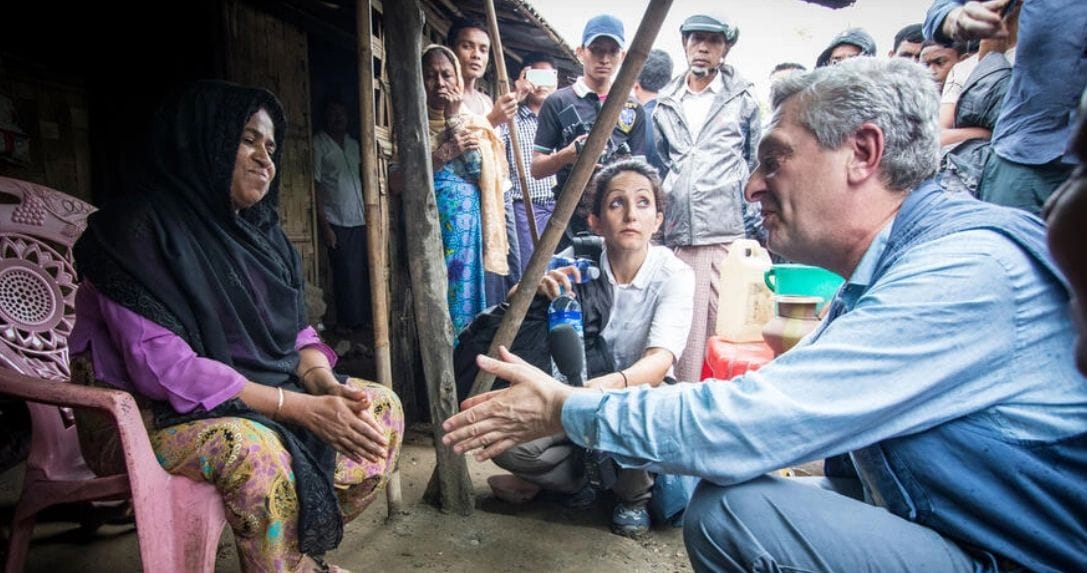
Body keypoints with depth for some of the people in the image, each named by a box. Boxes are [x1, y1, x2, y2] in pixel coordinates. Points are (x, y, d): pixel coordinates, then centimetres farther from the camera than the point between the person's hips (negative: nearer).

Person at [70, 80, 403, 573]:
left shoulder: (260, 229, 7)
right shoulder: (139, 228, -15)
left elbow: (296, 329, 6)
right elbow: (163, 366, -24)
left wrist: (324, 384, -16)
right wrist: (300, 406, -28)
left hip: (265, 391, 7)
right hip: (157, 413, -7)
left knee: (381, 408, -5)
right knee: (251, 448, -36)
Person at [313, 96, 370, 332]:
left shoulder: (353, 144, 15)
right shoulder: (318, 143, -3)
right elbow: (315, 186, -7)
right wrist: (324, 225, -12)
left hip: (360, 221, 5)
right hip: (337, 223, -5)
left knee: (364, 273, 3)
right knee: (346, 275, -4)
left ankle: (364, 319, 15)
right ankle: (347, 323, 9)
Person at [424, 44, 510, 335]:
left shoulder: (471, 120, 9)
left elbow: (478, 167, -6)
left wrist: (454, 118, -7)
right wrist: (447, 151, -11)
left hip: (467, 220, 1)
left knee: (464, 287, 3)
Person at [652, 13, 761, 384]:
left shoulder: (743, 98, 9)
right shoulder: (665, 105, 16)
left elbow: (759, 166, 9)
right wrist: (657, 222, 17)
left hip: (730, 232, -2)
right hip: (679, 234, 2)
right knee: (684, 328, 3)